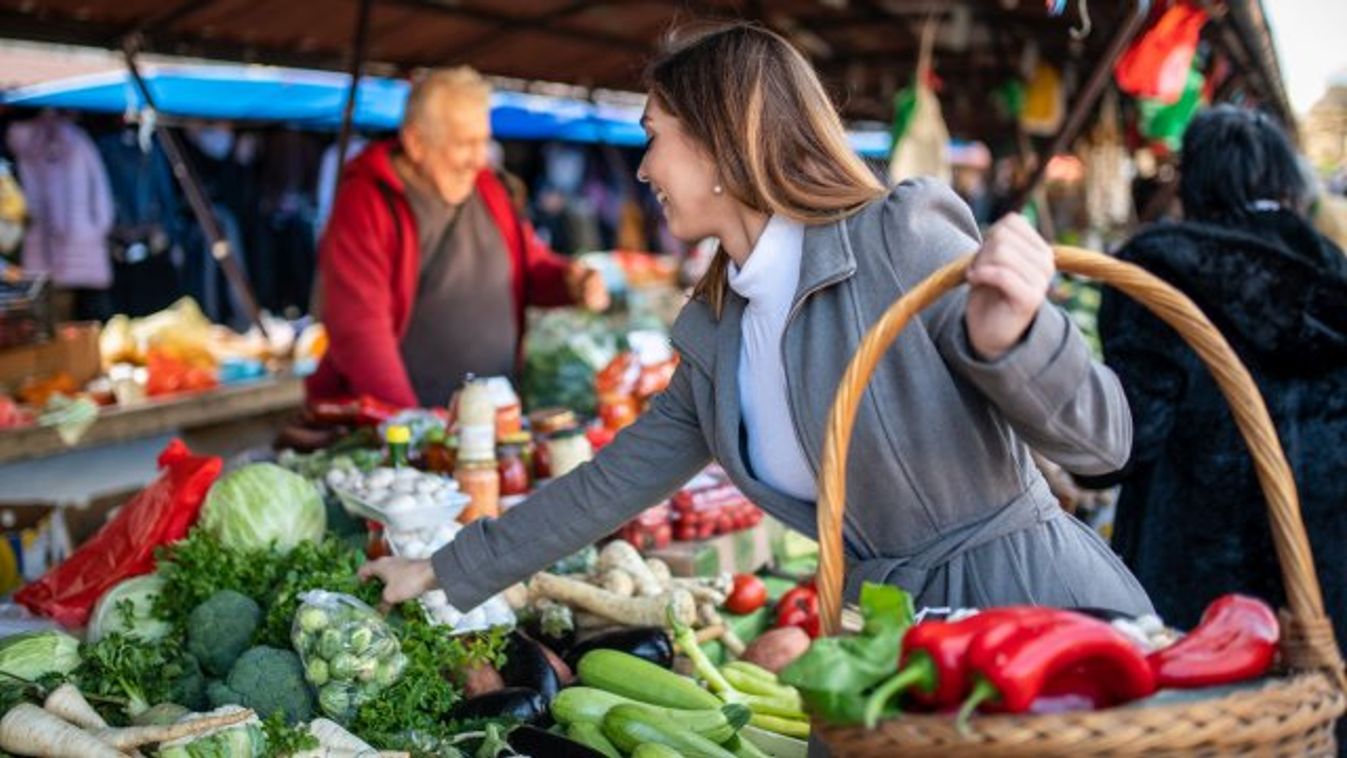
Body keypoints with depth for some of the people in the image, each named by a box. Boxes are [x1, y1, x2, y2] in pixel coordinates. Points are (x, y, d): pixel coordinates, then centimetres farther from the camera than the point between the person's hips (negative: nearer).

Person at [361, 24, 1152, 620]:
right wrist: (447, 571, 21)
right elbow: (611, 483, 15)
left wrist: (1006, 338, -36)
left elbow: (1102, 439, -15)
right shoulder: (714, 336, 5)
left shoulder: (903, 237, -16)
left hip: (1036, 608, -6)